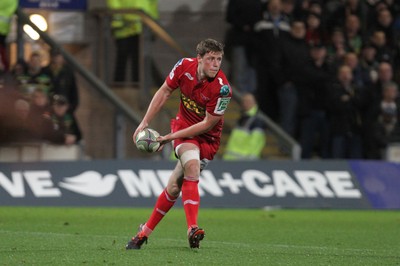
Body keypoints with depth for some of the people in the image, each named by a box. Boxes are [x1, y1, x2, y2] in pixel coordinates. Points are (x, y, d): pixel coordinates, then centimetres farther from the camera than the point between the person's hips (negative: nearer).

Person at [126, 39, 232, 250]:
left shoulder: (222, 88, -25)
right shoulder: (184, 66, -14)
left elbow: (208, 124, -18)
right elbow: (164, 92, 3)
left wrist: (170, 137, -17)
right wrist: (145, 123, 0)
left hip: (207, 137, -1)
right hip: (183, 124, 1)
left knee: (175, 186, -8)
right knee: (192, 165, -27)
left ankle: (145, 231, 6)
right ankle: (192, 229, -30)